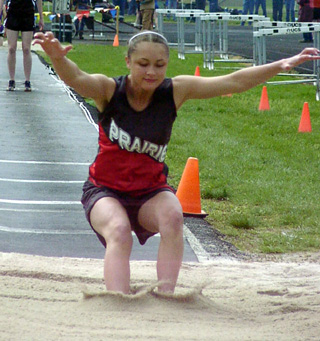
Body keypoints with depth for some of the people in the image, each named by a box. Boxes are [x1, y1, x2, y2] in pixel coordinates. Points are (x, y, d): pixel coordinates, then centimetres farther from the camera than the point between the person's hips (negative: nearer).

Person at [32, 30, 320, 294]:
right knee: (119, 230, -31)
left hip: (151, 191, 2)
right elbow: (76, 78, -36)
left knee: (173, 217, -29)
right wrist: (57, 58, -58)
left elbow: (234, 82, -11)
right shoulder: (109, 90, -14)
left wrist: (280, 66, -20)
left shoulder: (175, 91, -8)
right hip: (105, 190, -2)